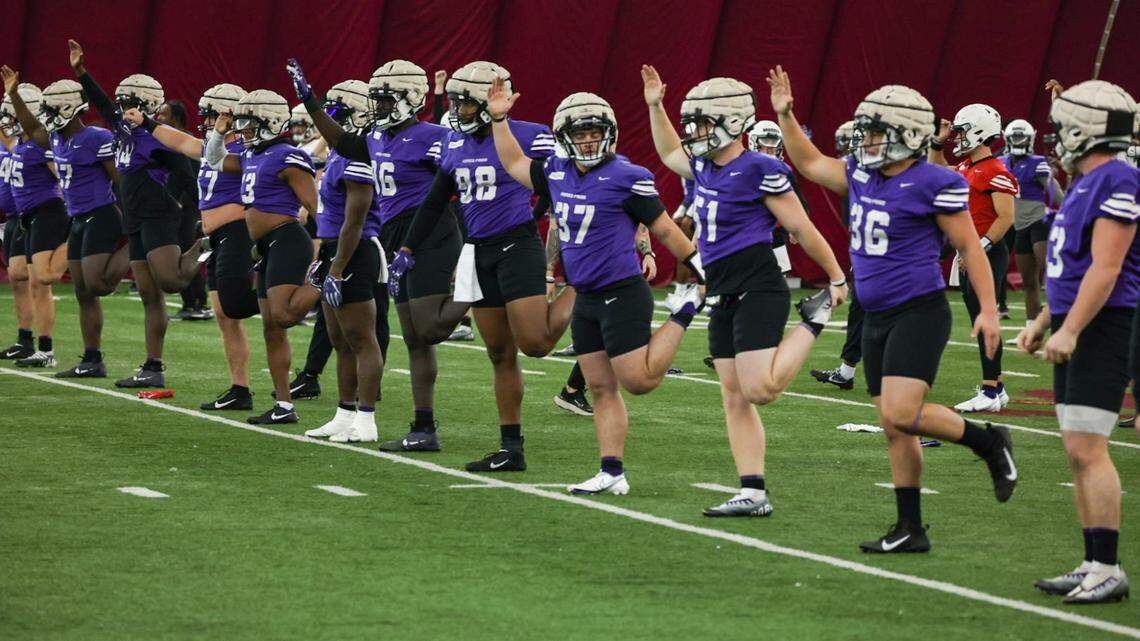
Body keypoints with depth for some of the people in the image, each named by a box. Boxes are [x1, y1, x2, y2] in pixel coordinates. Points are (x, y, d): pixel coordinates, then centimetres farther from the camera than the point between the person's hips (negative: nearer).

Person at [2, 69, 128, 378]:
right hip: (78, 222, 8)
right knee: (83, 293, 7)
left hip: (101, 217, -8)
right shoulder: (59, 139, 9)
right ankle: (92, 361, 11)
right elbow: (32, 129, 27)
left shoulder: (97, 139, -15)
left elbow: (121, 181, -13)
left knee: (95, 285, -16)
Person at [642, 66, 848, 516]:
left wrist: (837, 278, -3)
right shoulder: (705, 168, 11)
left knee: (760, 390, -16)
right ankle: (753, 495, 7)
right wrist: (655, 107, 26)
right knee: (734, 398, 5)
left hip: (758, 292, -9)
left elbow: (802, 230, -8)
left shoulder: (760, 170, -13)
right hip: (726, 297, 9)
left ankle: (815, 318, 7)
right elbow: (669, 154, 34)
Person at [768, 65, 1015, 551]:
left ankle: (989, 442, 2)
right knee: (894, 430, 9)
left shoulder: (933, 184, -12)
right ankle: (910, 530, 15)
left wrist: (988, 309, -12)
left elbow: (969, 247, -8)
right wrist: (784, 115, 13)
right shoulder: (861, 175, 8)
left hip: (920, 313, -8)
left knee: (900, 413, -21)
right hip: (876, 317, 8)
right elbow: (809, 163, 23)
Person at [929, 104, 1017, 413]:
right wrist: (938, 142, 21)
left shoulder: (996, 173, -15)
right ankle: (996, 387, 19)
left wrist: (979, 248, -21)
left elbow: (1005, 218, -20)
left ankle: (989, 394, -9)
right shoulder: (967, 167, 13)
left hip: (988, 254, -10)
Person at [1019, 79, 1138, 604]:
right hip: (1077, 328, 10)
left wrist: (1069, 330, -23)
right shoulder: (1089, 183, 17)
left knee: (1086, 448, -13)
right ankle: (1093, 566, 15)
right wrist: (1043, 321, 25)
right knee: (1079, 452, 10)